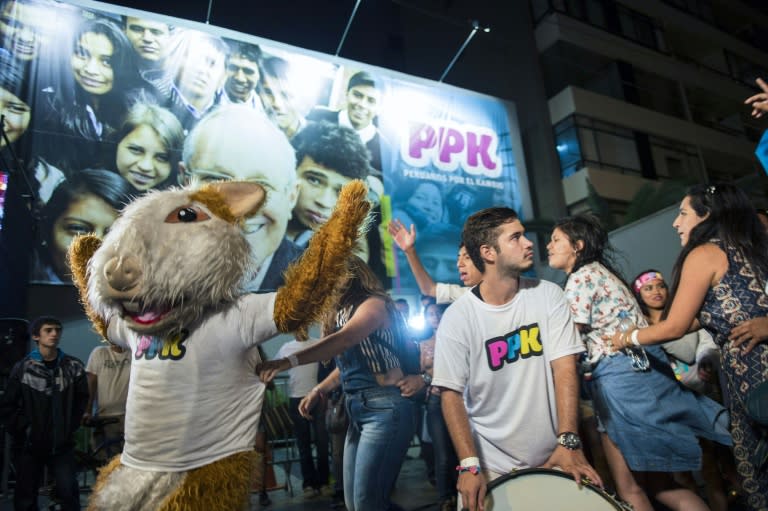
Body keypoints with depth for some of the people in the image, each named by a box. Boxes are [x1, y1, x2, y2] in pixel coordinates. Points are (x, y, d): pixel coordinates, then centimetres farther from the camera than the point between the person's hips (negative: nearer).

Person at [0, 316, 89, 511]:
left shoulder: (73, 367, -2)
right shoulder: (22, 368, -5)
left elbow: (82, 399, 7)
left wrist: (70, 427, 2)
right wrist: (22, 430, -3)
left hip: (62, 444, 0)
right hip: (31, 444, 0)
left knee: (68, 492, -2)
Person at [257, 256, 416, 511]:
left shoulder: (374, 303, -10)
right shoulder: (341, 312, 16)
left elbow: (344, 339, -27)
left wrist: (289, 361, -36)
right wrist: (317, 391, 6)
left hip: (385, 408, -9)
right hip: (357, 409, 9)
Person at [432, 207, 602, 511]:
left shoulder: (547, 295, -5)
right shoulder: (457, 317, -12)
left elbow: (564, 367, -10)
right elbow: (450, 394, -11)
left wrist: (569, 442, -17)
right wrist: (469, 464, -17)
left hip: (553, 455, 3)